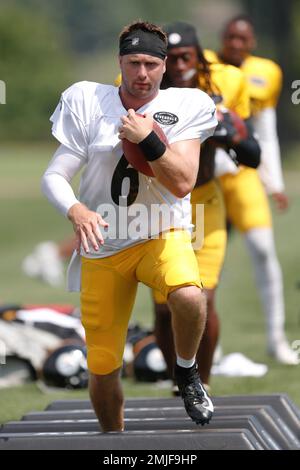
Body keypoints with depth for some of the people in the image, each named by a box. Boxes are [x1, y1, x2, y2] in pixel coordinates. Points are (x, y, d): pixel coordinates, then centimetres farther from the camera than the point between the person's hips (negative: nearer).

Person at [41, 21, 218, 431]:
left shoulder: (185, 107, -5)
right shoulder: (86, 101, -4)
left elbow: (182, 185, -12)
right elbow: (53, 176, -7)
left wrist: (148, 139, -24)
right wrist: (75, 210, -27)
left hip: (163, 235, -1)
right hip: (102, 246, 1)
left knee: (188, 296, -36)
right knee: (102, 369, 1)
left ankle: (186, 372, -5)